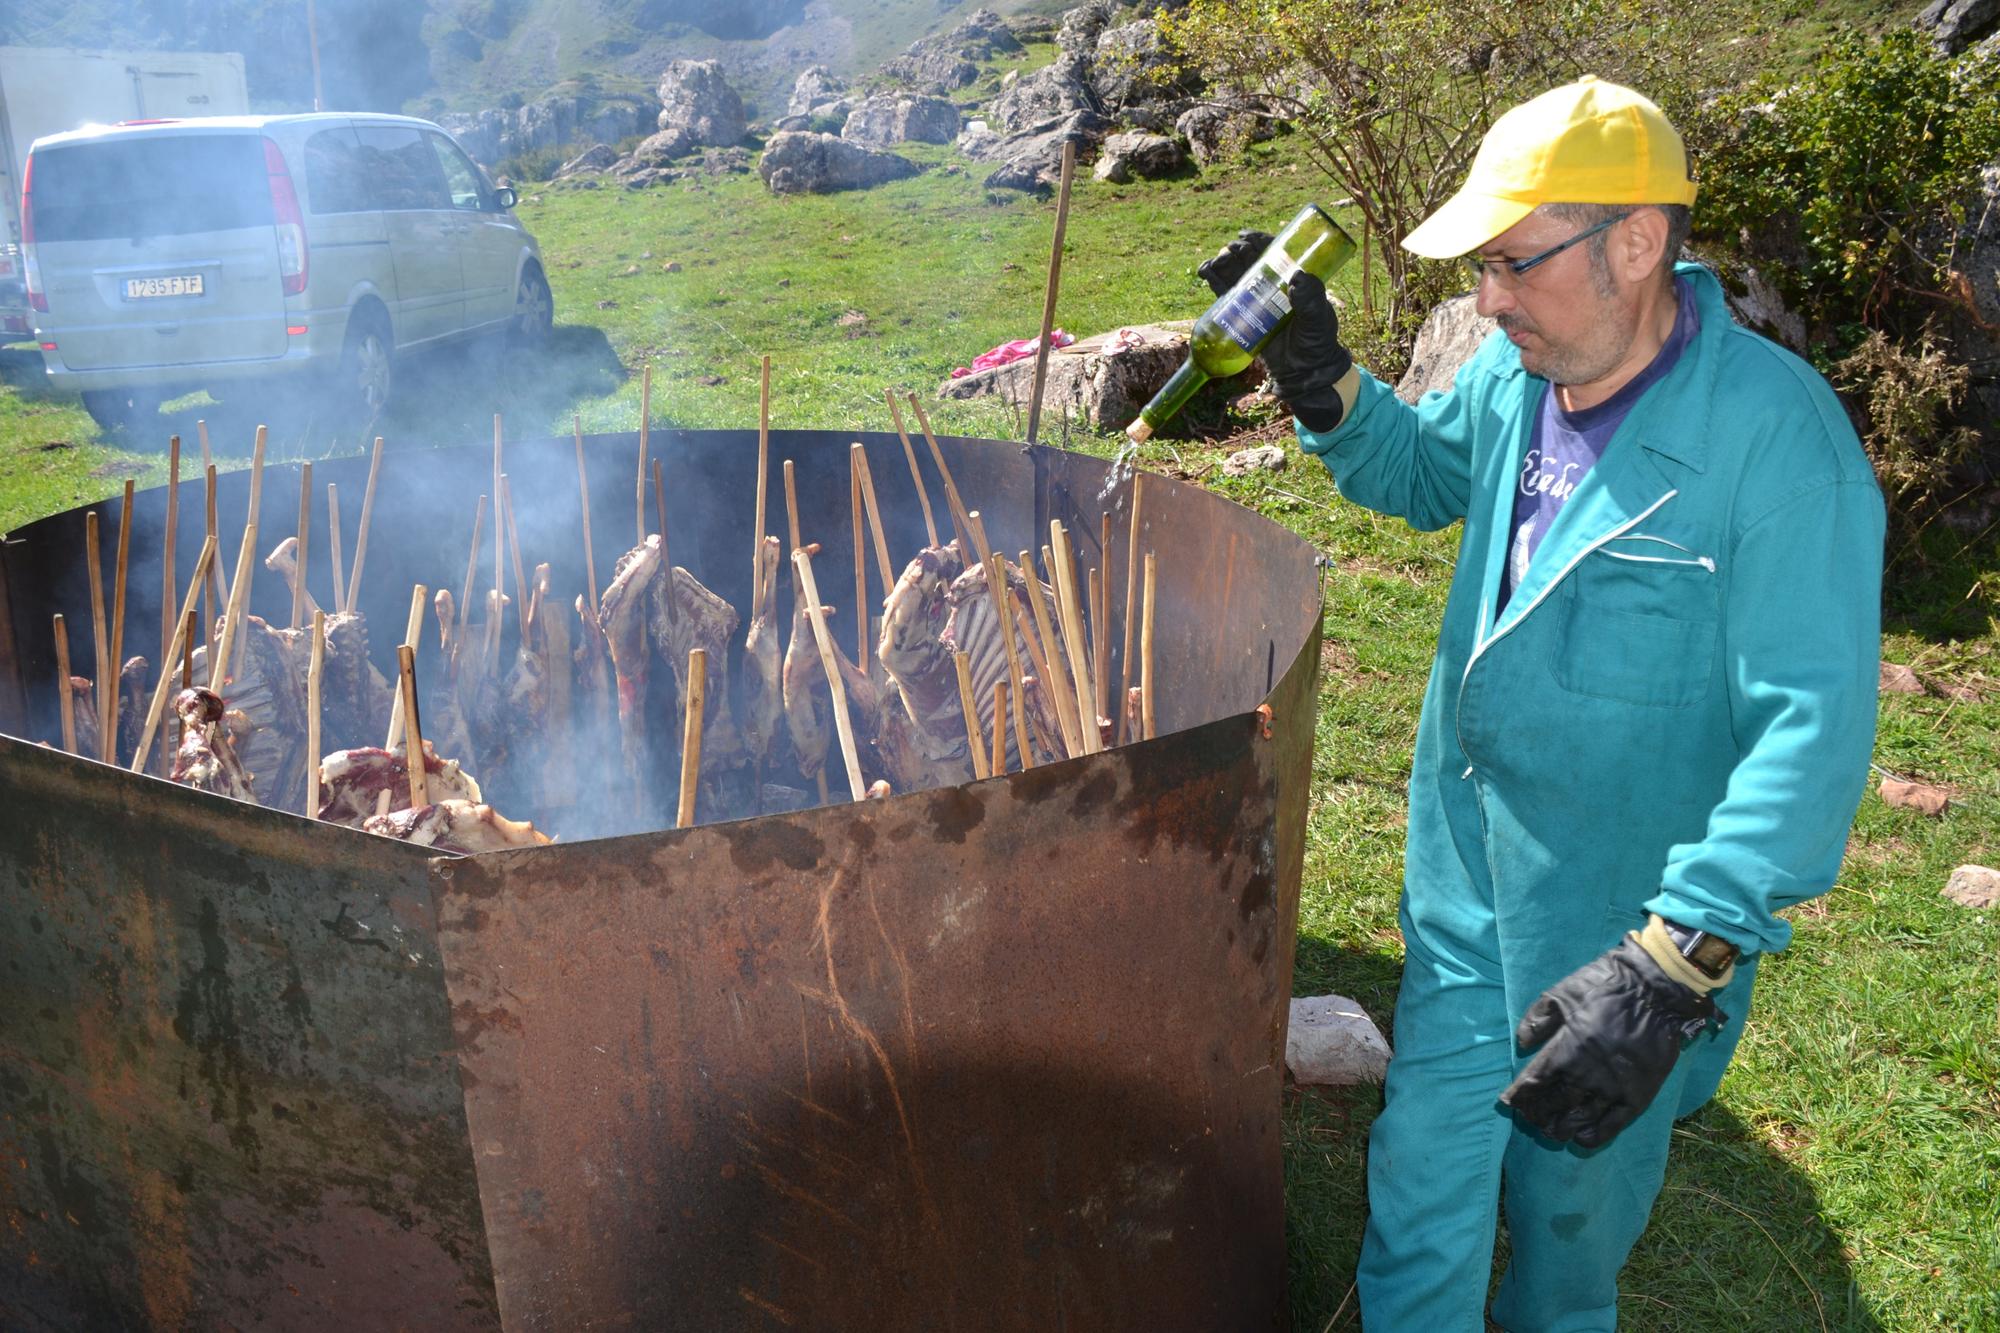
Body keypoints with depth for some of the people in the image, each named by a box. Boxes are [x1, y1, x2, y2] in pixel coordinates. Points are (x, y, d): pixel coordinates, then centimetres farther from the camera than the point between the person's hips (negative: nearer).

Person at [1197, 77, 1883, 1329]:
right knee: (1426, 1158, 16)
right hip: (1466, 868, 5)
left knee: (1577, 1173, 21)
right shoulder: (1515, 378, -5)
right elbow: (1422, 474, 17)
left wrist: (1675, 965, -35)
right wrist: (1322, 382, -4)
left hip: (1627, 910, -5)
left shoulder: (1777, 437, -25)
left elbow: (1814, 723, -29)